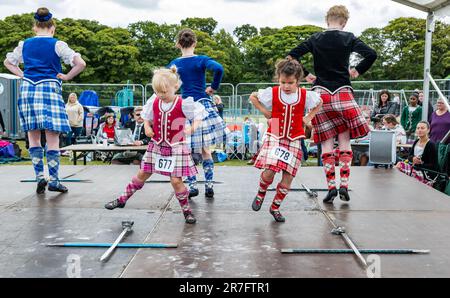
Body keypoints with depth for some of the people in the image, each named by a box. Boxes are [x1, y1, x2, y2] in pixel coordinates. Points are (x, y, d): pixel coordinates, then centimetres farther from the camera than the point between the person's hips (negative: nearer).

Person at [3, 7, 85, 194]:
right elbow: (81, 63, -11)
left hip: (27, 89, 4)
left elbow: (7, 62, 26)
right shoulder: (57, 45, -1)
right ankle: (53, 181, 3)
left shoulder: (24, 44, 12)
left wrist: (22, 75, 18)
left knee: (33, 138, 12)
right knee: (53, 139, 0)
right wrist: (67, 77, 1)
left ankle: (40, 176, 7)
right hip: (49, 89, -4)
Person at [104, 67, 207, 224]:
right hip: (156, 145, 4)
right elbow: (146, 117, 14)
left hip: (176, 147, -4)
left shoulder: (183, 104, -15)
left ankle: (186, 209, 11)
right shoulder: (154, 101, -2)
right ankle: (122, 199, 27)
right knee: (142, 174, 13)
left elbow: (199, 113, -10)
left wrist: (193, 128, -27)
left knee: (176, 180, -8)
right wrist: (146, 127, -5)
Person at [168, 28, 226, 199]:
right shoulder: (202, 60, -3)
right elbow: (218, 68, -22)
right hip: (203, 105, 0)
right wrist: (214, 87, -9)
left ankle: (192, 186, 10)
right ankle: (209, 186, 11)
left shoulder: (174, 64, 3)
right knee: (205, 149, 10)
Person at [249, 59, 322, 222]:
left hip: (294, 141, 2)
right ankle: (260, 194, 16)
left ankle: (275, 207, 19)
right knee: (269, 171, -16)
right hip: (274, 138, -2)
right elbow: (253, 97, 10)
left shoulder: (305, 95, -2)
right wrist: (265, 112, 2)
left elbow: (319, 102, 19)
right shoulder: (272, 93, -6)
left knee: (288, 177, 0)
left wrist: (308, 118, 8)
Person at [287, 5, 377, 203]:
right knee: (344, 140, 8)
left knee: (326, 142, 5)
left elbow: (292, 56, 1)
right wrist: (358, 71, 6)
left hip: (320, 93, 1)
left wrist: (305, 75, 9)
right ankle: (344, 185, 3)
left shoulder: (315, 39, 6)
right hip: (342, 92, -1)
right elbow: (371, 55, -8)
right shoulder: (348, 38, 1)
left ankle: (331, 186, 1)